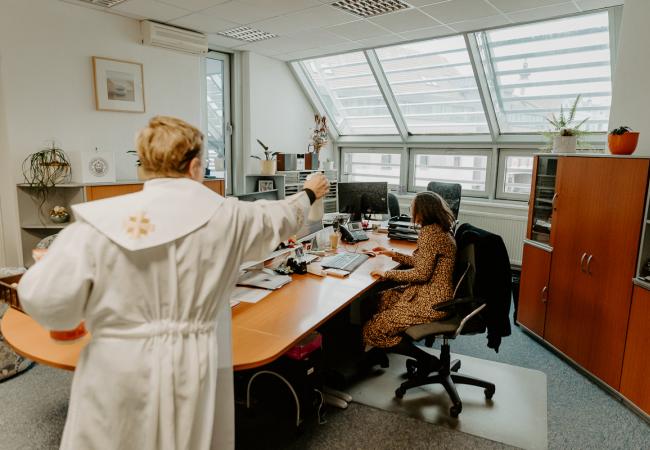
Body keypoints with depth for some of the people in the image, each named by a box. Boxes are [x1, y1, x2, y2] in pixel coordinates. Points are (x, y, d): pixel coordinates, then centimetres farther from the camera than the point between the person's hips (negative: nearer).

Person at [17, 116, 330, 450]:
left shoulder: (101, 221, -11)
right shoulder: (226, 217, -5)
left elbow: (45, 302, -11)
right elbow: (277, 218, 13)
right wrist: (309, 194, 33)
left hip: (117, 376, 0)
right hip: (194, 370, 1)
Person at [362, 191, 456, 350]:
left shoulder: (429, 231, -19)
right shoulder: (440, 229, 11)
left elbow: (422, 273, -22)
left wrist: (387, 274, -13)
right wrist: (393, 254, 22)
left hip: (432, 302, -11)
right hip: (431, 291, 11)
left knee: (373, 329, -13)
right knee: (380, 298, 11)